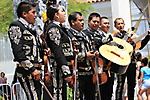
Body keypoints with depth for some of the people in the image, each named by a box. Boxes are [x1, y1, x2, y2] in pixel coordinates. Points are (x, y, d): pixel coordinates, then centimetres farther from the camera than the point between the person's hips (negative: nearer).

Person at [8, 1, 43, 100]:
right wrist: (32, 69, -19)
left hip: (36, 70, 9)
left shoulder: (31, 28, 22)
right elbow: (18, 51, -15)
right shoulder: (15, 27, -6)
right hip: (26, 71, -9)